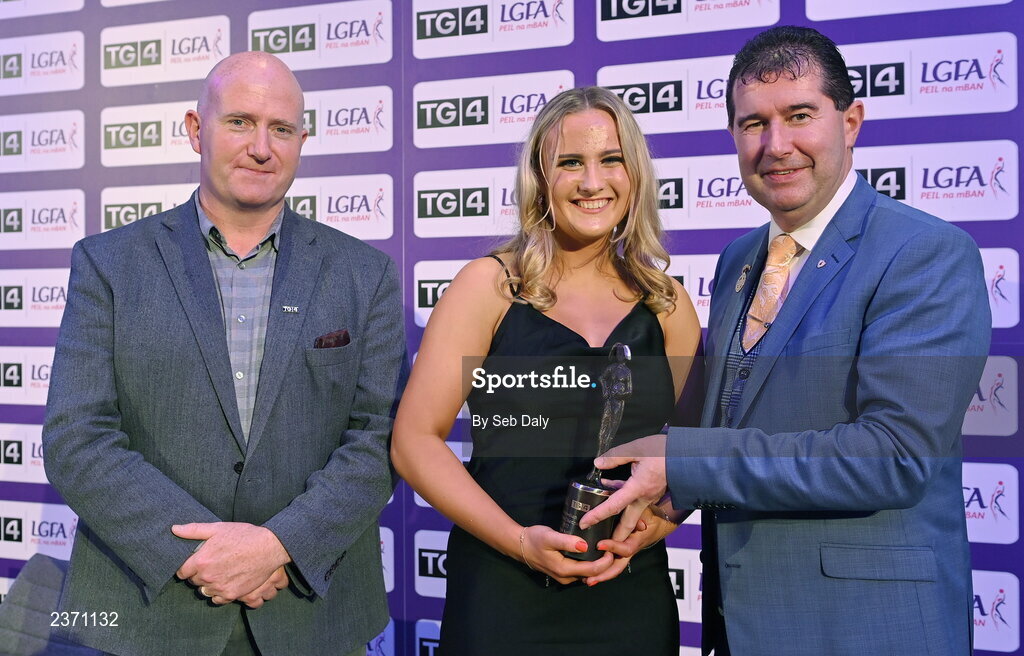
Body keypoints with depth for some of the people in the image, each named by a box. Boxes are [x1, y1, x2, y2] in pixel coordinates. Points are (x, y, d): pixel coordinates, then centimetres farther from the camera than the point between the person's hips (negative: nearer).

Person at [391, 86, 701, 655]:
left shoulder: (667, 305, 4)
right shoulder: (488, 285, -4)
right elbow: (415, 440, -8)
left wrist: (648, 526, -9)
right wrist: (520, 539, -17)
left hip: (633, 593, 3)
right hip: (501, 593, -2)